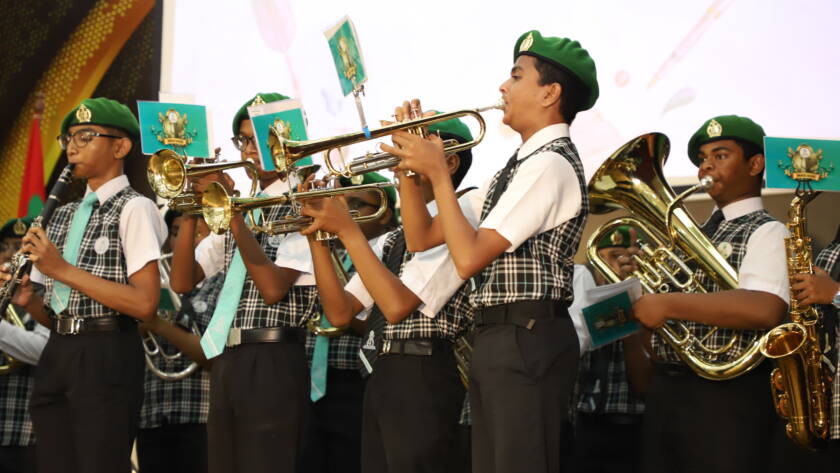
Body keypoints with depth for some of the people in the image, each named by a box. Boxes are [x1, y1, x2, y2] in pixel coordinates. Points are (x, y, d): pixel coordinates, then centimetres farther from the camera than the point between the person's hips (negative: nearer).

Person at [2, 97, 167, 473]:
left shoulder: (134, 209, -6)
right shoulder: (63, 216, 18)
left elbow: (145, 304, -17)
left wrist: (64, 270, -15)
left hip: (107, 357, -7)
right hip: (56, 356, 7)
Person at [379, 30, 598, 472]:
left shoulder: (551, 164, -13)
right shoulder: (519, 166, 17)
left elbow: (469, 257, -20)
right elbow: (421, 238, 19)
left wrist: (438, 173, -12)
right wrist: (410, 164, 8)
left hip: (526, 340, -10)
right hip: (495, 338, 10)